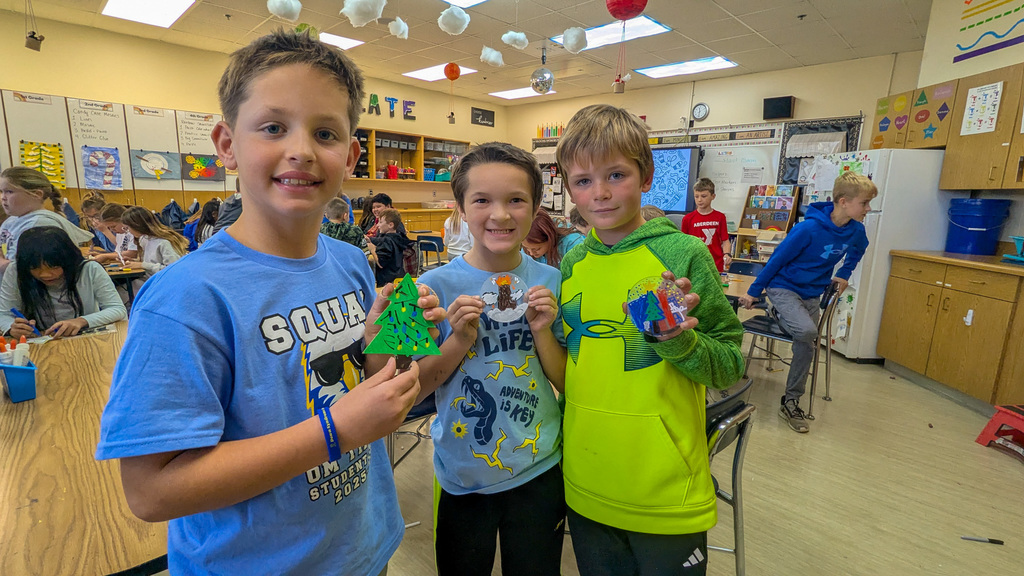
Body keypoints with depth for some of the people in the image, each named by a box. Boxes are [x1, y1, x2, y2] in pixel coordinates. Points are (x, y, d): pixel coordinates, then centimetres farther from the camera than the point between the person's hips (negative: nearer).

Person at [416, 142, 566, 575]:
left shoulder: (551, 283, -8)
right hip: (461, 478, -1)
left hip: (538, 473, 1)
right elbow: (415, 389, -8)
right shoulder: (436, 286, -13)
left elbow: (569, 384, -3)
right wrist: (460, 339, -23)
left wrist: (543, 332, -19)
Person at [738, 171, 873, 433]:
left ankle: (791, 402, 21)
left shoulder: (856, 231, -3)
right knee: (807, 331, -32)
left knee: (806, 345, 6)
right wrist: (753, 292, -11)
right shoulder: (809, 228, -23)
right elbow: (777, 259, -15)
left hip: (813, 293, 7)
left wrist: (844, 274, 20)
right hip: (783, 287, -6)